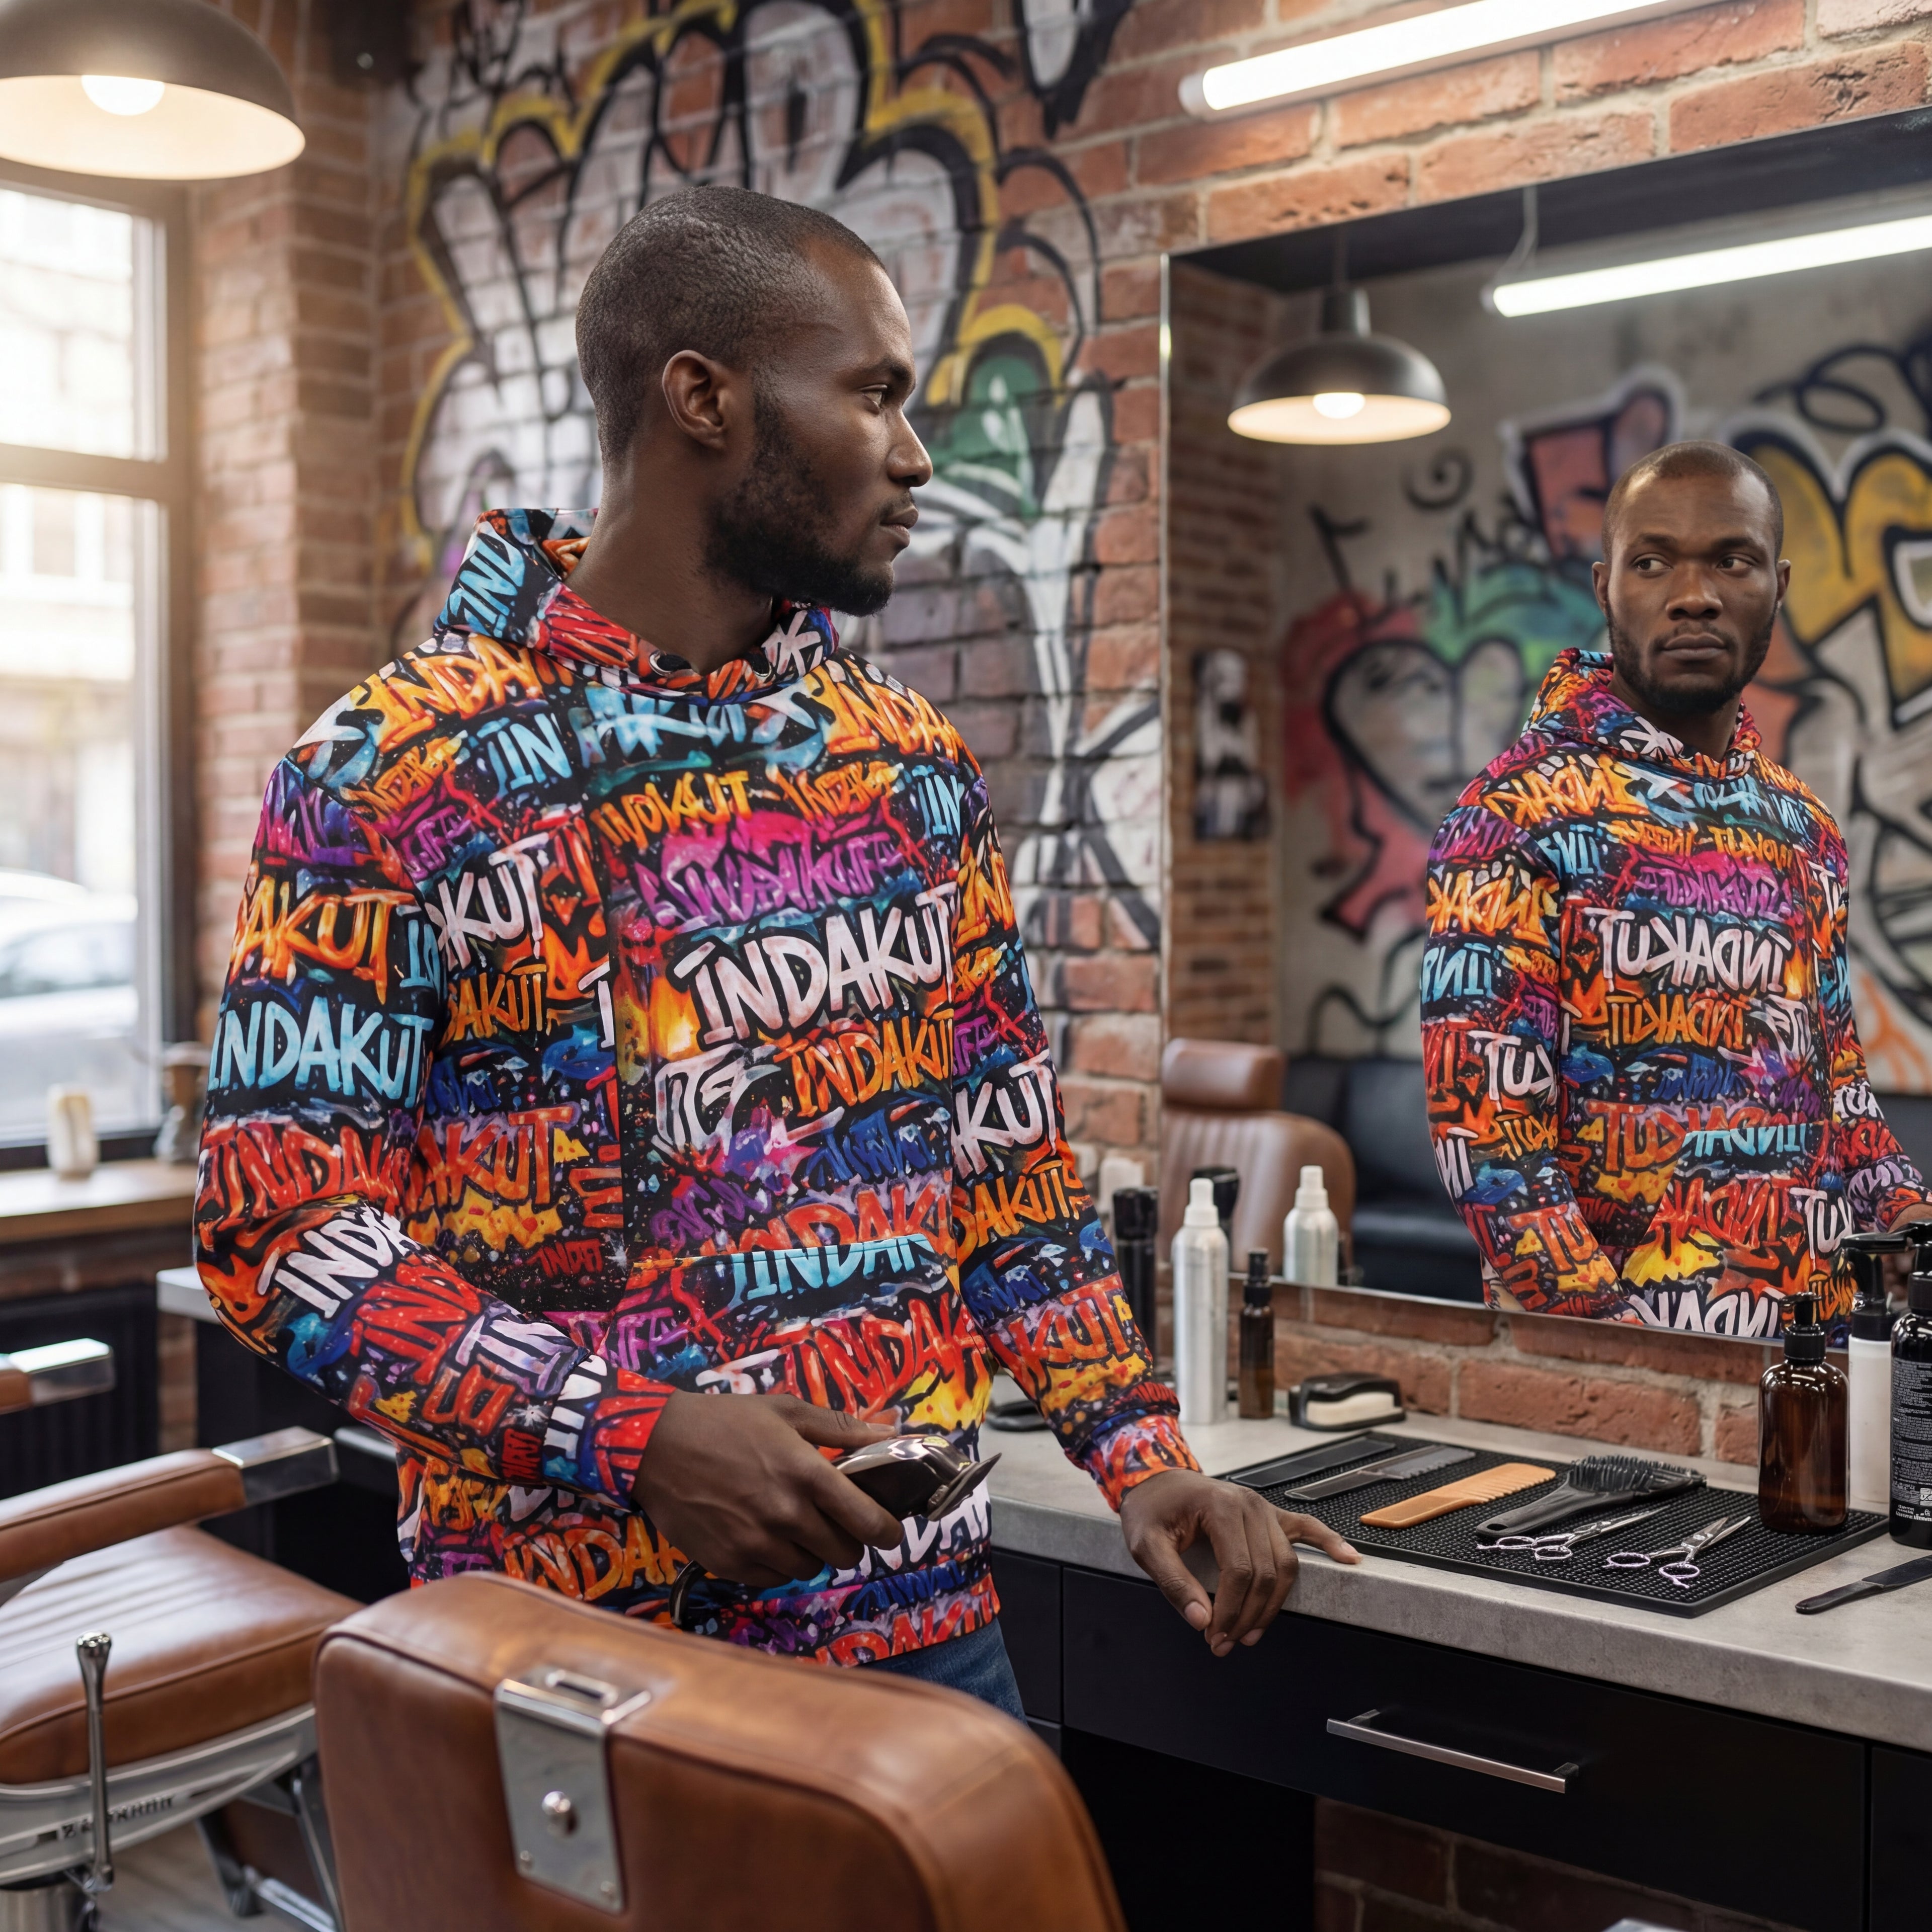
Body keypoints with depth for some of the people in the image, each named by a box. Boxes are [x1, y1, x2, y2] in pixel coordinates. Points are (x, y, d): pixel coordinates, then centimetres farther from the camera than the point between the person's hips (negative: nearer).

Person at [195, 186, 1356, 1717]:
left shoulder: (915, 764, 7)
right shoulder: (386, 774, -9)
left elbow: (1013, 1159, 12)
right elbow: (279, 1219, -12)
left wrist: (1139, 1453, 0)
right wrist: (637, 1435, -23)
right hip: (576, 1640, -4)